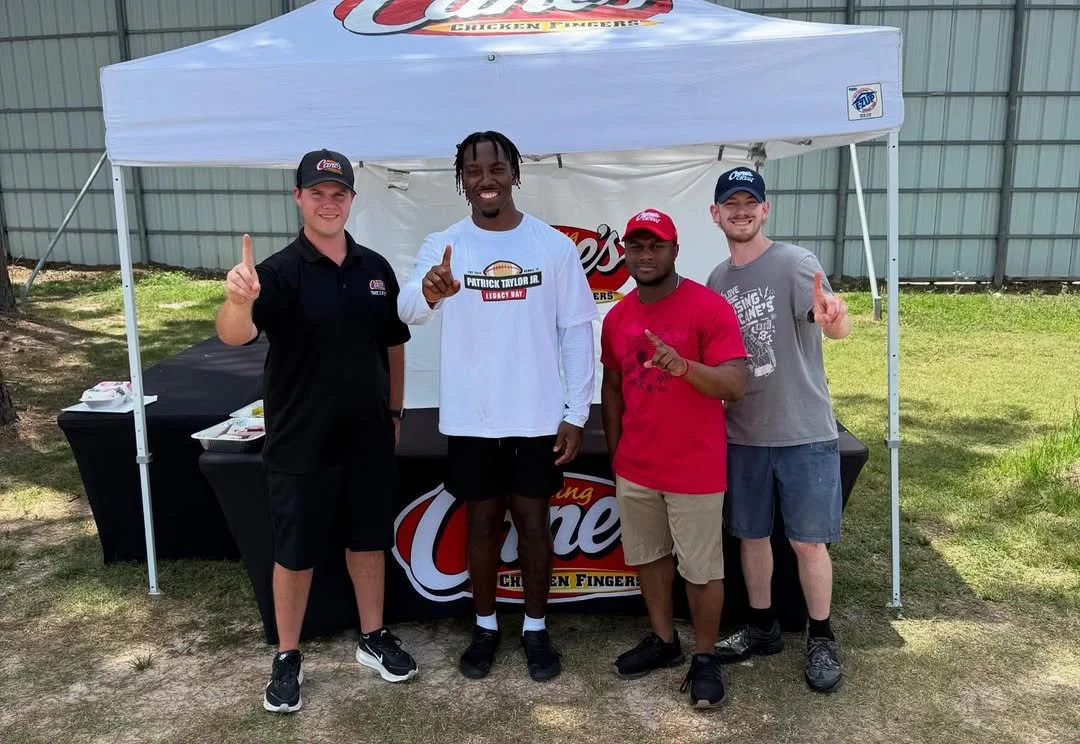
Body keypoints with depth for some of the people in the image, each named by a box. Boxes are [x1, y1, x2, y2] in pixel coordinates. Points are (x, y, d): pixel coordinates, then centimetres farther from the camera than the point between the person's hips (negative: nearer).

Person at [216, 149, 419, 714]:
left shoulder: (375, 269, 2)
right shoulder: (281, 271, -13)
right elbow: (234, 335, -30)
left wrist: (394, 412, 11)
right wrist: (237, 300, -52)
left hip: (368, 439, 4)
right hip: (299, 444, -4)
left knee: (368, 540, 17)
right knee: (295, 553, 9)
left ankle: (373, 637, 35)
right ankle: (287, 658, 28)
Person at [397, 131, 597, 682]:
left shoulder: (554, 244, -2)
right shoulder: (442, 245, -4)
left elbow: (576, 331, 0)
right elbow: (407, 309, -21)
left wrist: (576, 412, -4)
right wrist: (429, 292, -46)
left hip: (539, 417, 0)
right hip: (470, 419, 0)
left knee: (533, 522, 12)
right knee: (482, 523, 13)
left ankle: (536, 628, 30)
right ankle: (485, 627, 32)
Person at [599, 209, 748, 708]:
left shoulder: (709, 308, -13)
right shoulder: (617, 317, 5)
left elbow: (736, 384, -20)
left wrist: (683, 366, -37)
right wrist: (615, 453, 14)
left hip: (695, 470, -5)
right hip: (634, 469, 6)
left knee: (701, 569, 7)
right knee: (647, 556, 17)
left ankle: (704, 658, 26)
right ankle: (663, 641, 36)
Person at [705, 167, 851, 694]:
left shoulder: (794, 263, -13)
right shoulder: (716, 281, 6)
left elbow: (835, 325, -30)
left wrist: (834, 318, -53)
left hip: (803, 433, -5)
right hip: (742, 434, 5)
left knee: (808, 541, 5)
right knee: (751, 534, 15)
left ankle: (821, 640, 24)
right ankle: (761, 627, 34)